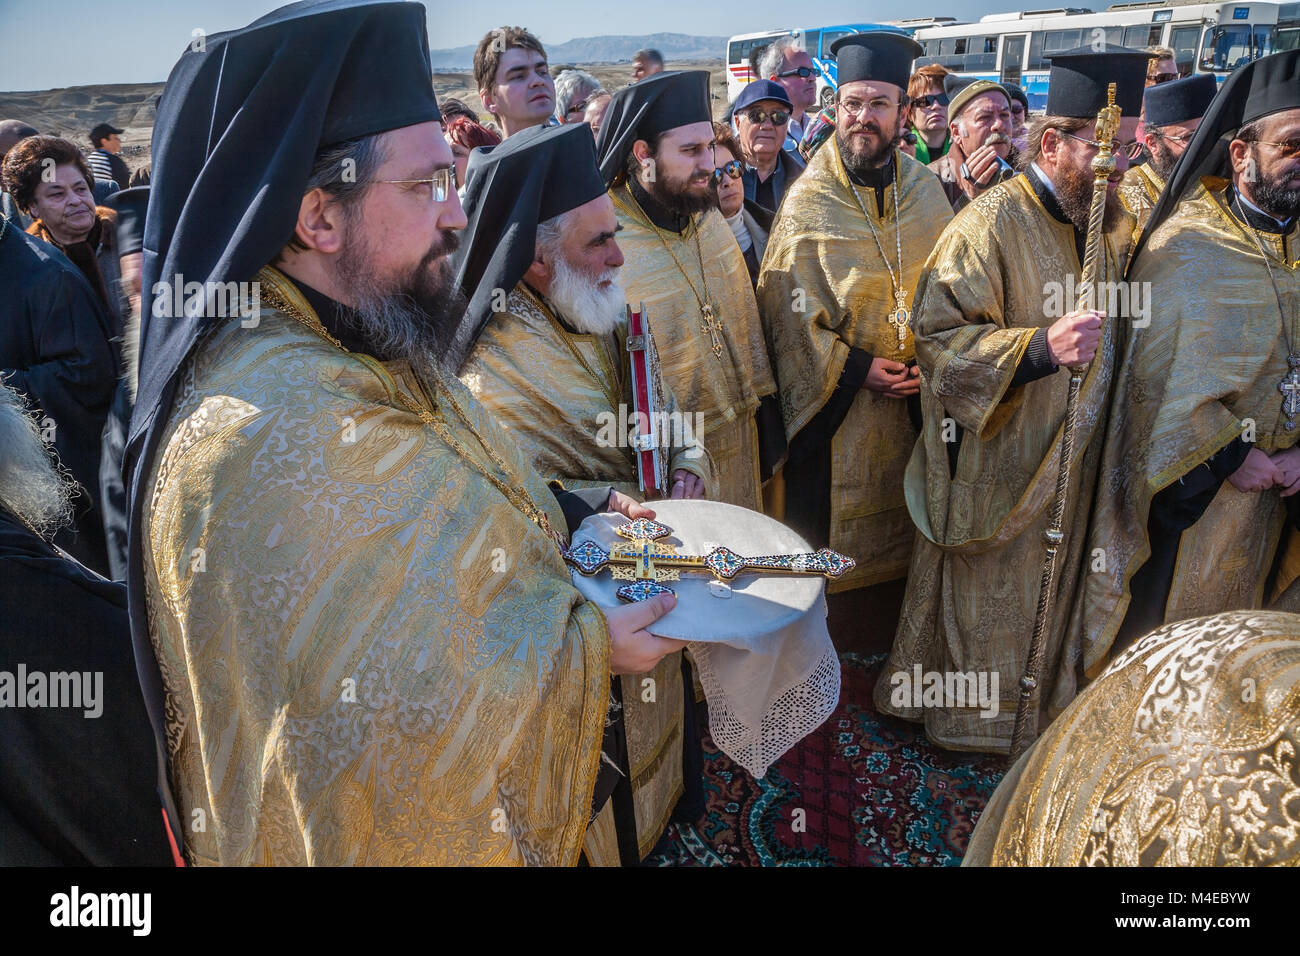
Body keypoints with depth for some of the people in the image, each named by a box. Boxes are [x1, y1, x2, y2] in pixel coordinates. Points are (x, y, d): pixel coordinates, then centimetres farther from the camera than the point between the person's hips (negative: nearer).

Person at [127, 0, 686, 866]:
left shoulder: (376, 353, -1)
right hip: (405, 829, -8)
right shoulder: (266, 443, -34)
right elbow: (384, 721, -33)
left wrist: (581, 518, 0)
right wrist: (591, 649, -24)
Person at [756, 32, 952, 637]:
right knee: (837, 536, 5)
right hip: (836, 400, -4)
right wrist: (853, 367, -17)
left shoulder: (925, 190, 2)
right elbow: (786, 309, -12)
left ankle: (893, 638, 36)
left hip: (915, 399, 4)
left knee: (901, 528, 16)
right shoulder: (807, 202, -11)